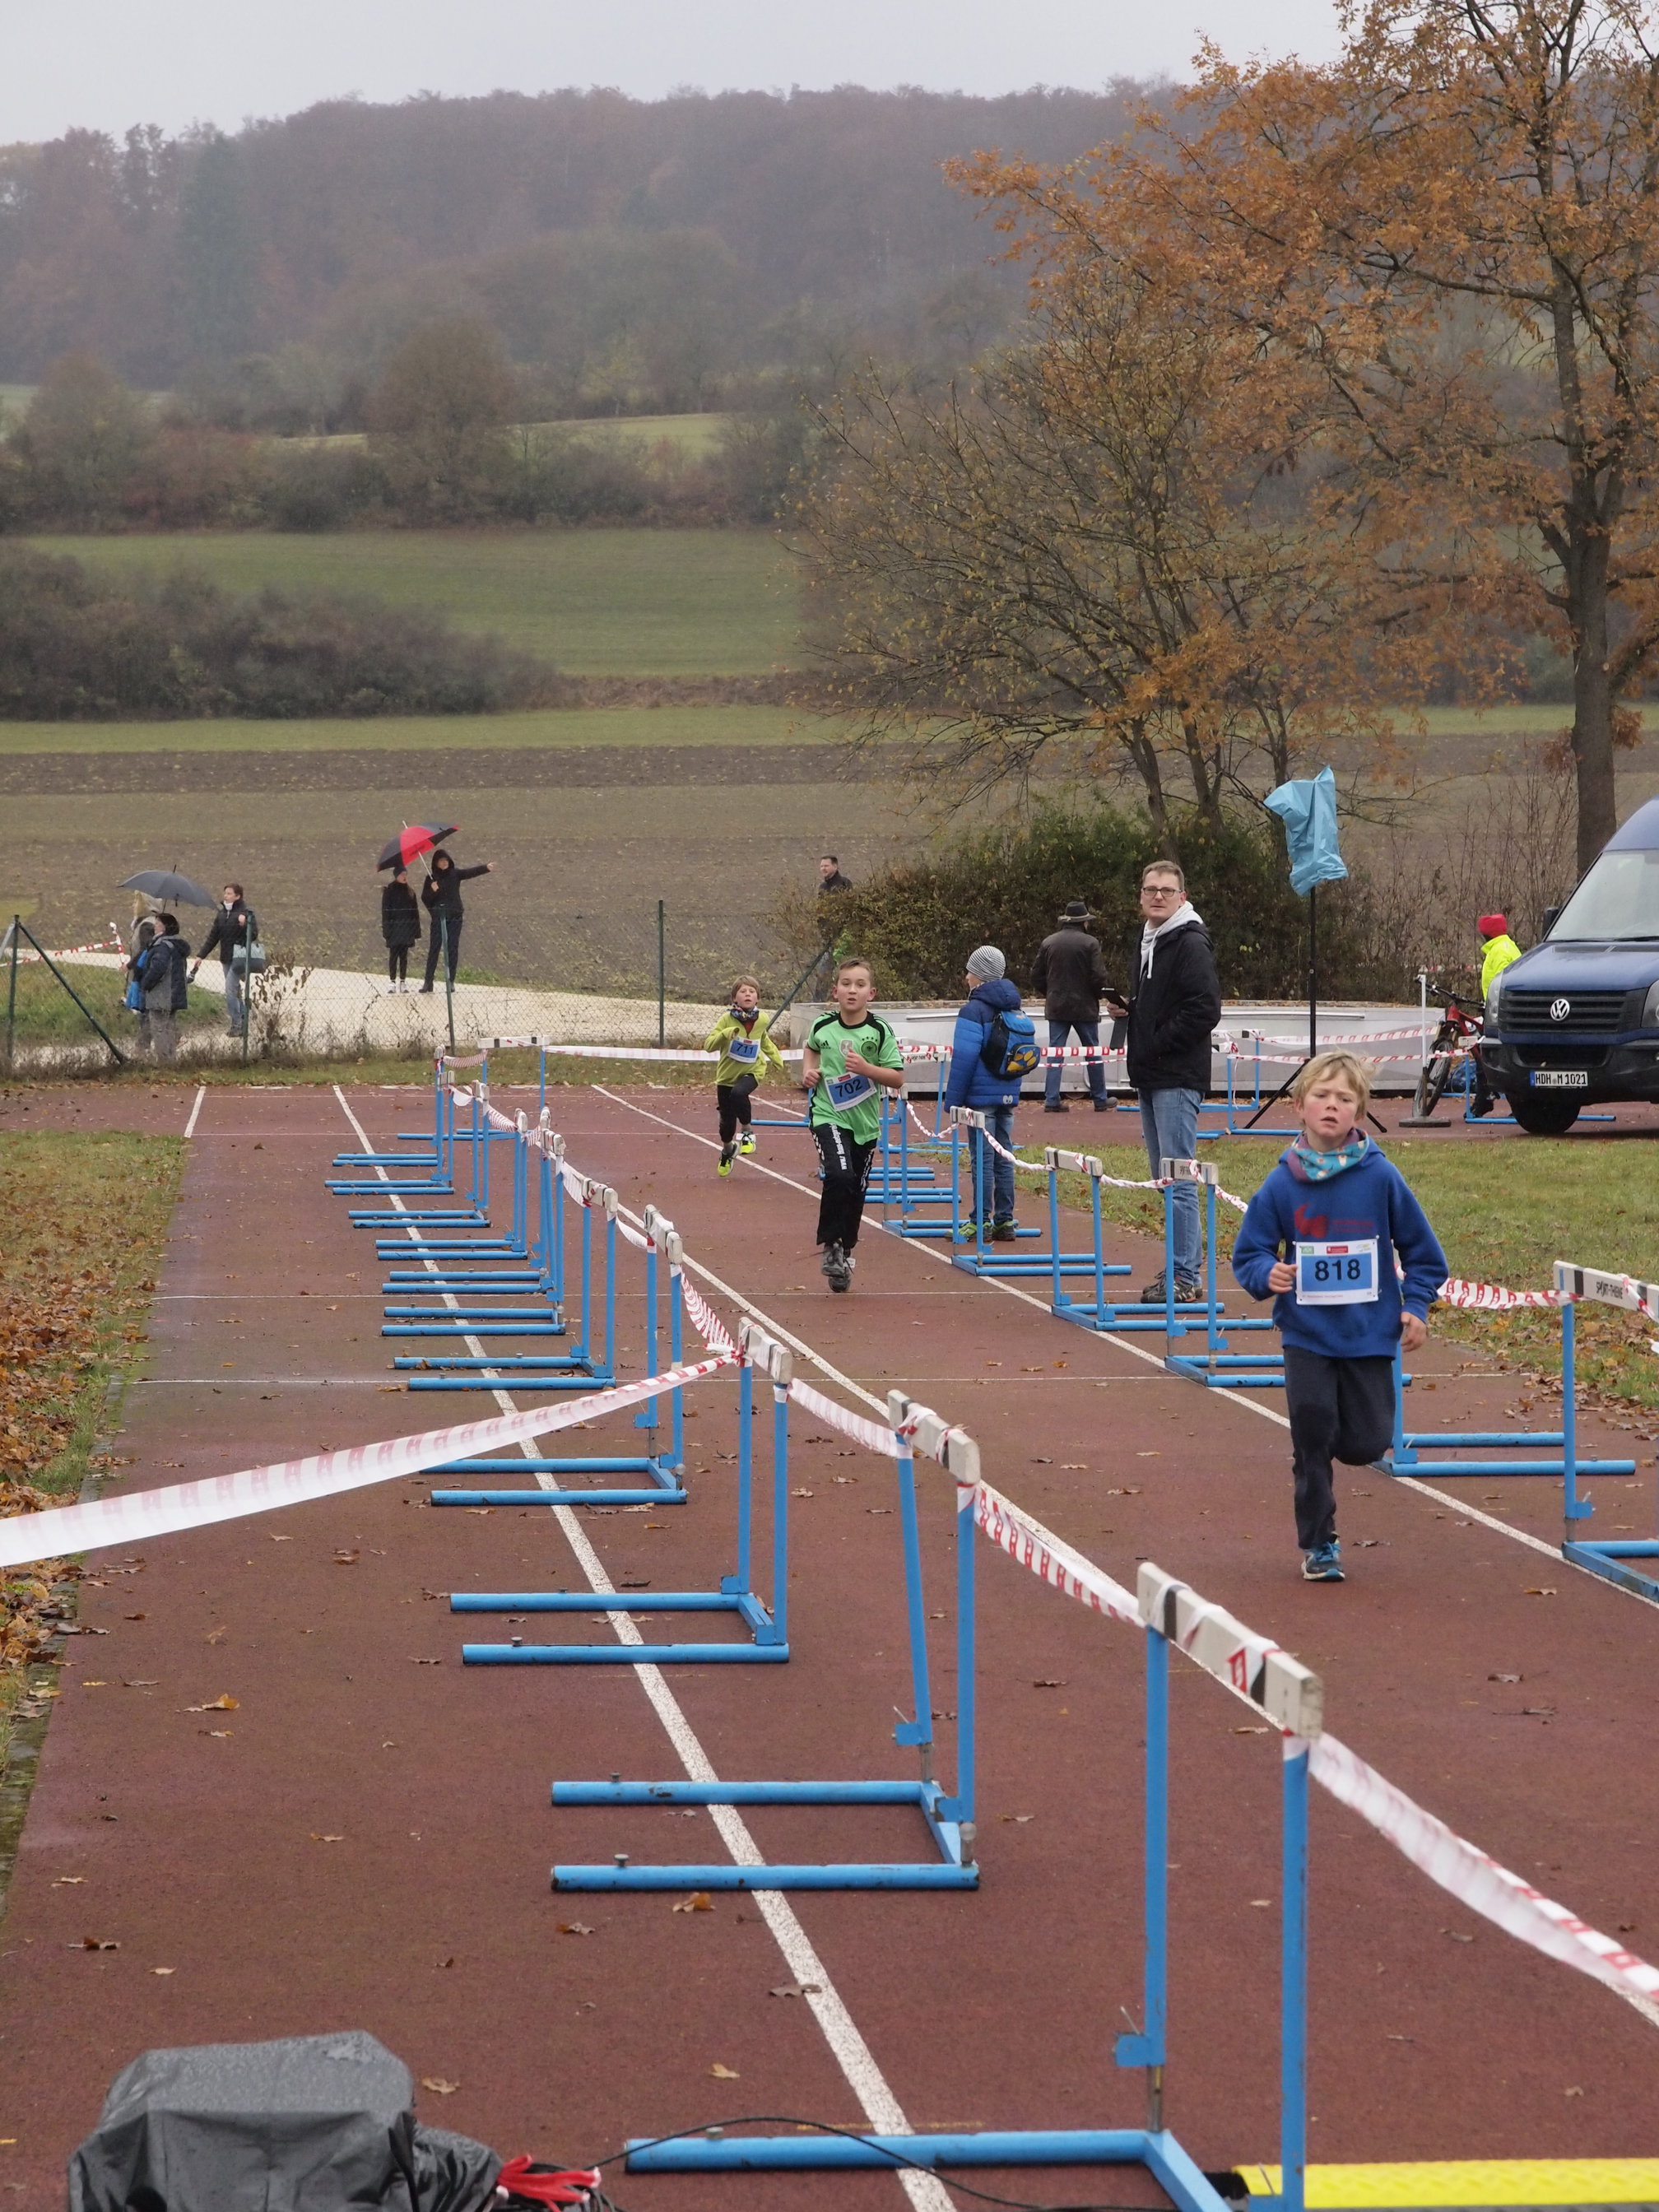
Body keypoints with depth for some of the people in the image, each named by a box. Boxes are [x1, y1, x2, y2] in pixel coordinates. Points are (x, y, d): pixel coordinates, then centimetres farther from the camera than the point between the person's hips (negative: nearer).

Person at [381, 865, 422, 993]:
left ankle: (403, 981, 9)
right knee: (393, 955, -2)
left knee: (404, 956, 5)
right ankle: (392, 982, 1)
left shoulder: (410, 892, 10)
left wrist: (417, 933, 7)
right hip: (394, 929, -3)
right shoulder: (389, 891, -1)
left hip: (406, 929, 3)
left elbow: (415, 913, 12)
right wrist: (386, 930, -12)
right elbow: (385, 911, -4)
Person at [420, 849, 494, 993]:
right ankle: (428, 982, -1)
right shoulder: (431, 878, 4)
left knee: (453, 949, 0)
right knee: (434, 948, -3)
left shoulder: (455, 874, 5)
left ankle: (451, 981, 3)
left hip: (455, 917, 1)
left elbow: (471, 872, -11)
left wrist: (486, 867, -28)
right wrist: (432, 891, -18)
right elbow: (425, 899, 2)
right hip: (438, 917, -1)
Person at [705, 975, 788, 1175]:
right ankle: (727, 1150, 39)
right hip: (727, 1074, 0)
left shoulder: (763, 1021, -3)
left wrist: (779, 1063, 14)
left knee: (738, 1093, -34)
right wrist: (725, 1034, -33)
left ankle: (747, 1132, -11)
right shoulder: (727, 1019, -12)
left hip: (751, 1072, 0)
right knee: (727, 1119, 6)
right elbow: (708, 1045, -16)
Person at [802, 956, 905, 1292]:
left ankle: (844, 1253, 32)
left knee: (855, 1192, 10)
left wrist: (867, 1069, -21)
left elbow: (898, 1078, -6)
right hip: (828, 1115, -1)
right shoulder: (823, 1026, -1)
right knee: (839, 1175, -26)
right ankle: (832, 1246, -12)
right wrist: (808, 1071, 5)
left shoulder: (880, 1032, -6)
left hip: (865, 1122, 1)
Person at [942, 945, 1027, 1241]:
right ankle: (1005, 1221, 10)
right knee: (1004, 1157, 10)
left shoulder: (974, 1011, -13)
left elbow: (964, 1058, -17)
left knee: (982, 1158, -3)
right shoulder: (1013, 1008, 11)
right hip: (1008, 1094, 7)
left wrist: (953, 1098, -12)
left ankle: (980, 1221, -1)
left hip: (982, 1095, -7)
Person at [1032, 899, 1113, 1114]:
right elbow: (1099, 977, -13)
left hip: (1056, 1007, 3)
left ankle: (1052, 1100, -2)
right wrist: (1096, 994, 6)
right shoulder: (1090, 943, -10)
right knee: (1093, 1053, 8)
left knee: (1055, 1053, 5)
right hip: (1084, 1006, -3)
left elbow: (1037, 975, 5)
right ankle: (1100, 1100, 14)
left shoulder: (1048, 943, 3)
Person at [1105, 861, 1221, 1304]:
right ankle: (1179, 1267, 19)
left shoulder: (1190, 944, -12)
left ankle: (1185, 1276, -8)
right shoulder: (1147, 942, 17)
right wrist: (1127, 1008, 8)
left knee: (1178, 1177, -9)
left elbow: (1204, 1009, -20)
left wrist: (1157, 1044, -16)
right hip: (1150, 1077, 10)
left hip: (1178, 1079, -10)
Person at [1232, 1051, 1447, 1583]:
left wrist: (1416, 1306, 1)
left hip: (1370, 1334, 0)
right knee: (1311, 1425, -5)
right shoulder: (1282, 1185, -5)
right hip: (1307, 1335, 0)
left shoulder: (1380, 1177, -6)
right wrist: (1268, 1274, -16)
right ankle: (1318, 1544, 12)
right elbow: (1248, 1253, 5)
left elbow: (1421, 1248, 6)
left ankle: (1314, 1452, 35)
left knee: (1367, 1443, -1)